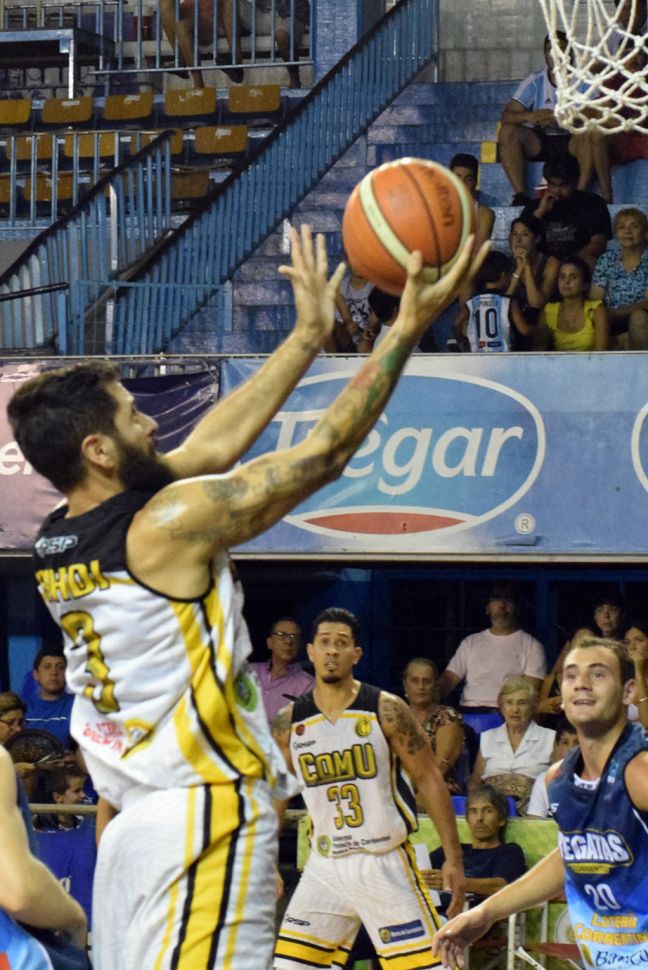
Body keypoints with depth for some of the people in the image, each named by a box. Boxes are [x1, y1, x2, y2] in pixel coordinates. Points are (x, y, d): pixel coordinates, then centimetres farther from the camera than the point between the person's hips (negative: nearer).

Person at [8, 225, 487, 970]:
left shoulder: (54, 542, 10)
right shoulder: (172, 523, -13)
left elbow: (215, 443, 19)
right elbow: (325, 452, -6)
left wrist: (310, 334, 24)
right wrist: (407, 328, 2)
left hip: (132, 826, 9)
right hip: (209, 822, -9)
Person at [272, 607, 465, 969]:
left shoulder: (386, 711, -8)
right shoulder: (290, 723, 1)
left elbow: (430, 780, -5)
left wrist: (453, 858, -9)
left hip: (386, 864, -3)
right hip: (326, 867, 3)